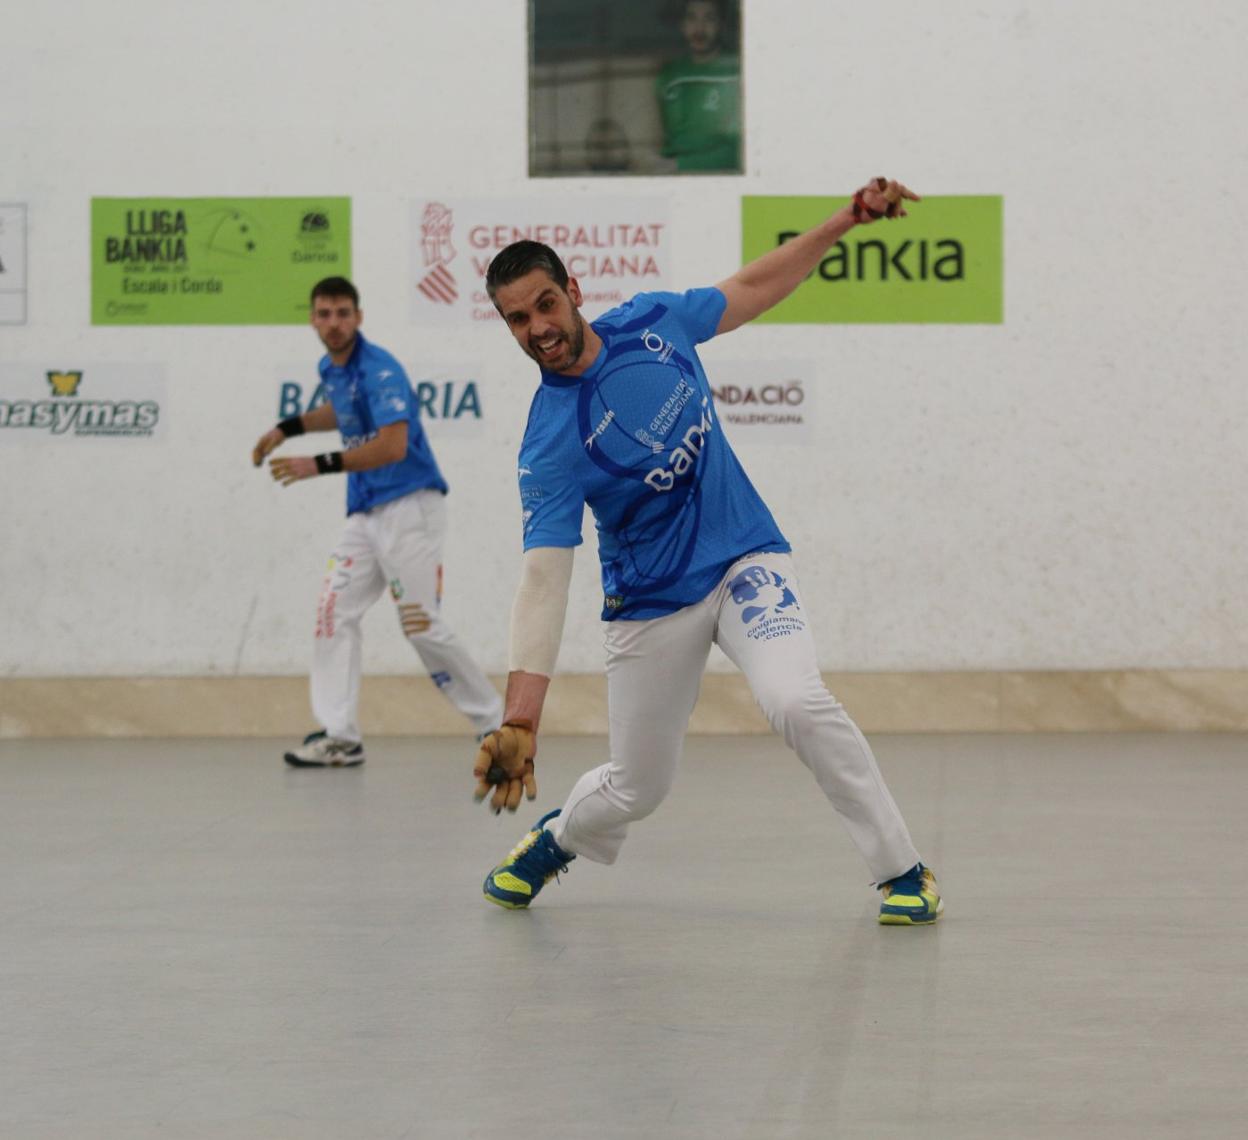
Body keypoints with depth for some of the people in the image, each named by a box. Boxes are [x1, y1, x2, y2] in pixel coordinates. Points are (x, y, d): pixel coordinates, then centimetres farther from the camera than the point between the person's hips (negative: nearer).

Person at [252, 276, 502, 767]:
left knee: (422, 627, -8)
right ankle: (340, 737, -3)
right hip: (366, 514, 9)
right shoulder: (331, 368, 10)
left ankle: (495, 722, 6)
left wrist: (321, 465, -31)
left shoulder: (379, 371, -17)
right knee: (335, 612, -2)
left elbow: (393, 446, -29)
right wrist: (288, 427, 23)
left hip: (408, 507, -9)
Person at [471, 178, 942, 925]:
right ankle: (558, 839, 45)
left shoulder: (653, 322, -9)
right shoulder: (550, 445, -22)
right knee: (635, 791, 8)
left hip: (746, 561, 2)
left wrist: (847, 221, 5)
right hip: (652, 605, -1)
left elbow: (750, 291, 11)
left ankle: (904, 871, -13)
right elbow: (544, 578, -28)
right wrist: (520, 722, -38)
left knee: (797, 702, -26)